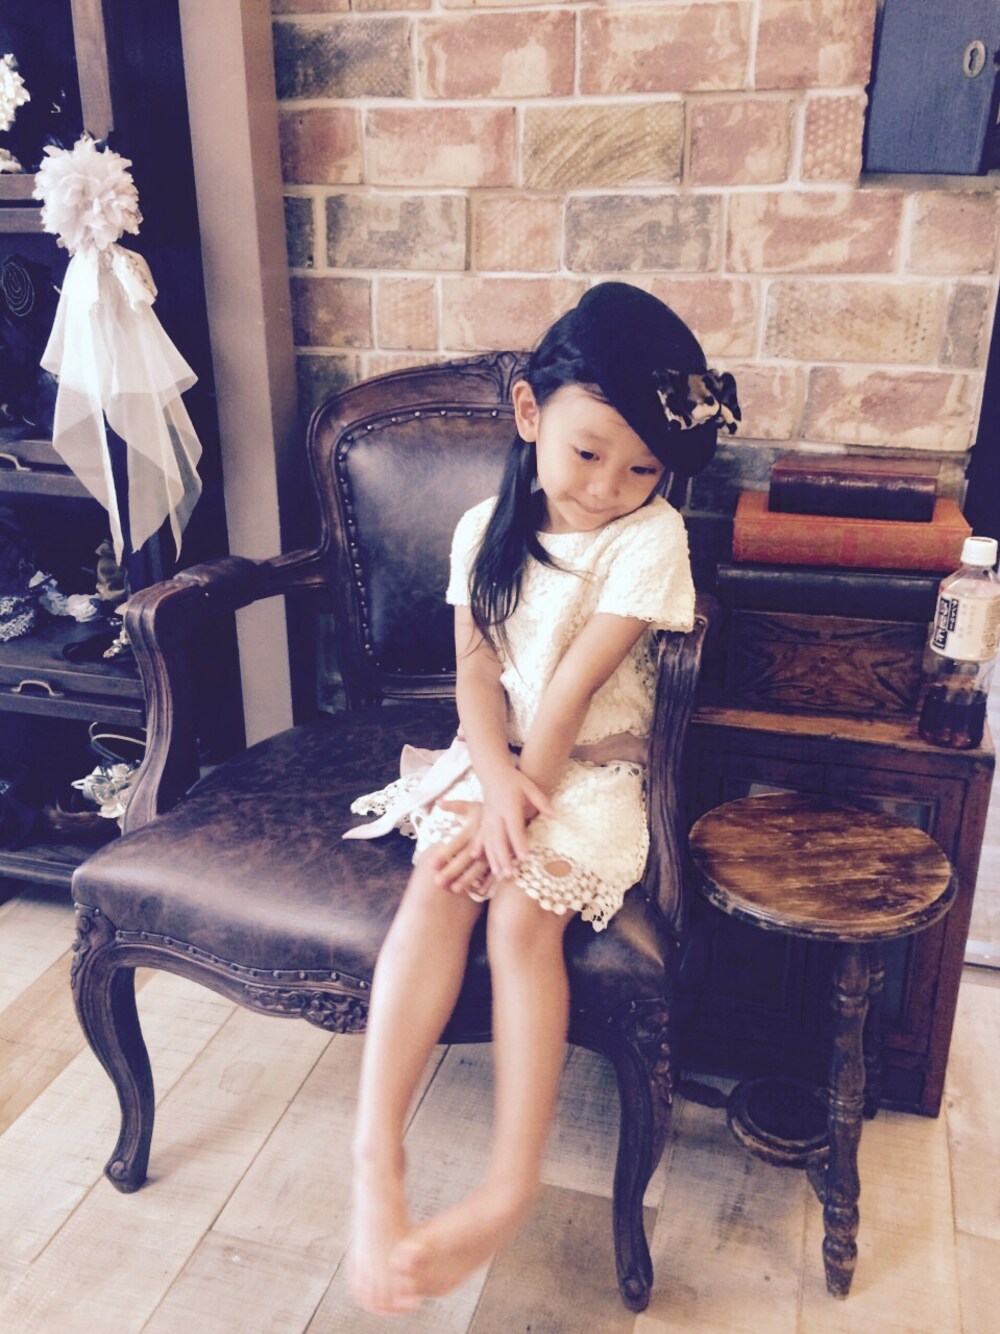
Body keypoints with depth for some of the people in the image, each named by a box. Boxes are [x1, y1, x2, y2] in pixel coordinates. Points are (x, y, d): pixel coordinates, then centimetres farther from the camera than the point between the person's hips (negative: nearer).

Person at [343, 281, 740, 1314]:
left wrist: (522, 800, -19)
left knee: (522, 913, -25)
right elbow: (476, 672, -3)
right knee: (437, 885, -23)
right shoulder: (486, 529, 2)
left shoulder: (650, 536, -11)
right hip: (491, 759, 3)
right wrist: (496, 779, -20)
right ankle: (375, 1160, -23)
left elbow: (574, 690, -16)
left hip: (589, 774, -3)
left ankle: (510, 1188, -16)